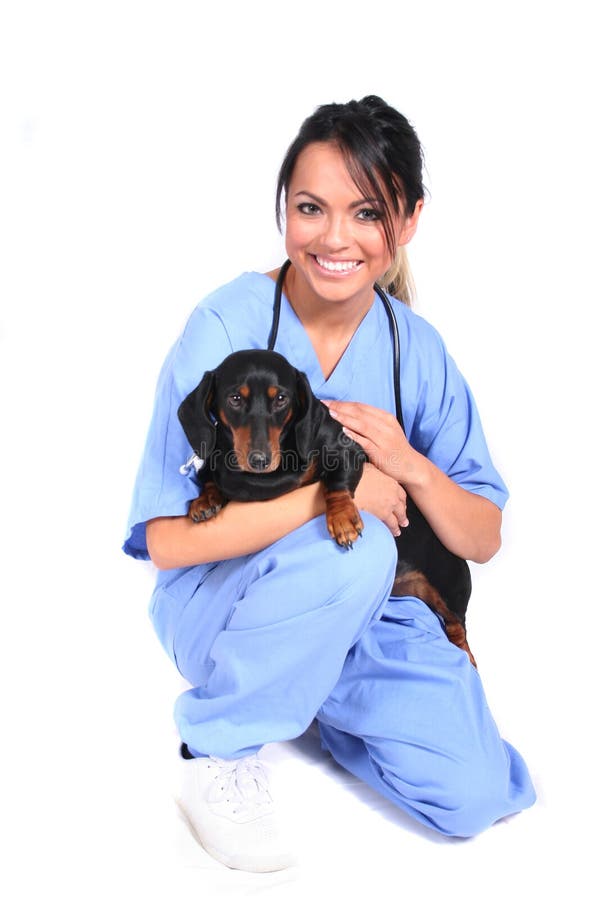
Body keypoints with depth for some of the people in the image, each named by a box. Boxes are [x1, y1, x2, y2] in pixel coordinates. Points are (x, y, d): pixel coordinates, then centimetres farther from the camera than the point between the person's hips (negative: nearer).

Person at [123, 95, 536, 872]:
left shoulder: (415, 348, -5)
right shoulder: (228, 326, -19)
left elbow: (482, 542, -1)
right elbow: (168, 539, -25)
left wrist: (410, 467, -21)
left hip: (358, 611, 5)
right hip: (218, 606, -4)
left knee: (474, 795, -11)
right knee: (354, 546, -35)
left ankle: (311, 689, 15)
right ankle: (219, 747, -10)